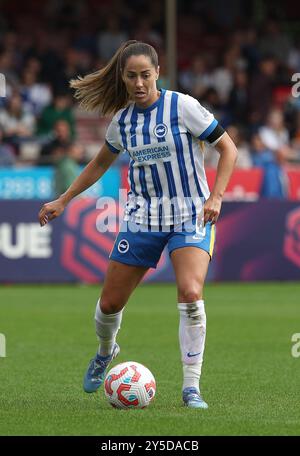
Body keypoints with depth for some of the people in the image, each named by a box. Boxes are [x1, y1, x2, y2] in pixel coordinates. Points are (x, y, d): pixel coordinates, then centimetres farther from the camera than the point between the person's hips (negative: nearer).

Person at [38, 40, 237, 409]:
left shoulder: (182, 107, -10)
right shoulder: (122, 120, 4)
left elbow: (227, 148, -5)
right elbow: (100, 164, 22)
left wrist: (216, 196, -16)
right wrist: (62, 201, 21)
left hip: (190, 216, -4)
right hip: (142, 218, 4)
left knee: (190, 292, -26)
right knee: (110, 302, 5)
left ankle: (191, 387, -17)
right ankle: (105, 351, 41)